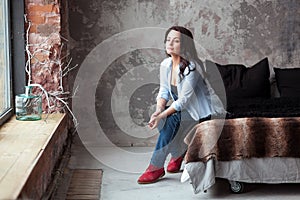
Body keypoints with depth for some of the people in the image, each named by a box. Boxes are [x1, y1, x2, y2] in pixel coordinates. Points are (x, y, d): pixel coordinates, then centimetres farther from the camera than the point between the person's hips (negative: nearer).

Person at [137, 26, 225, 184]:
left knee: (171, 118, -29)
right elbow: (163, 91, 0)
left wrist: (162, 115, -30)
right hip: (181, 108, 7)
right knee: (162, 115, -21)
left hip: (200, 111, -7)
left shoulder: (191, 67, -25)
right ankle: (178, 152, 2)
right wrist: (159, 110, -20)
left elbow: (184, 100, -26)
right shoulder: (165, 65, -3)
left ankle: (156, 167, -24)